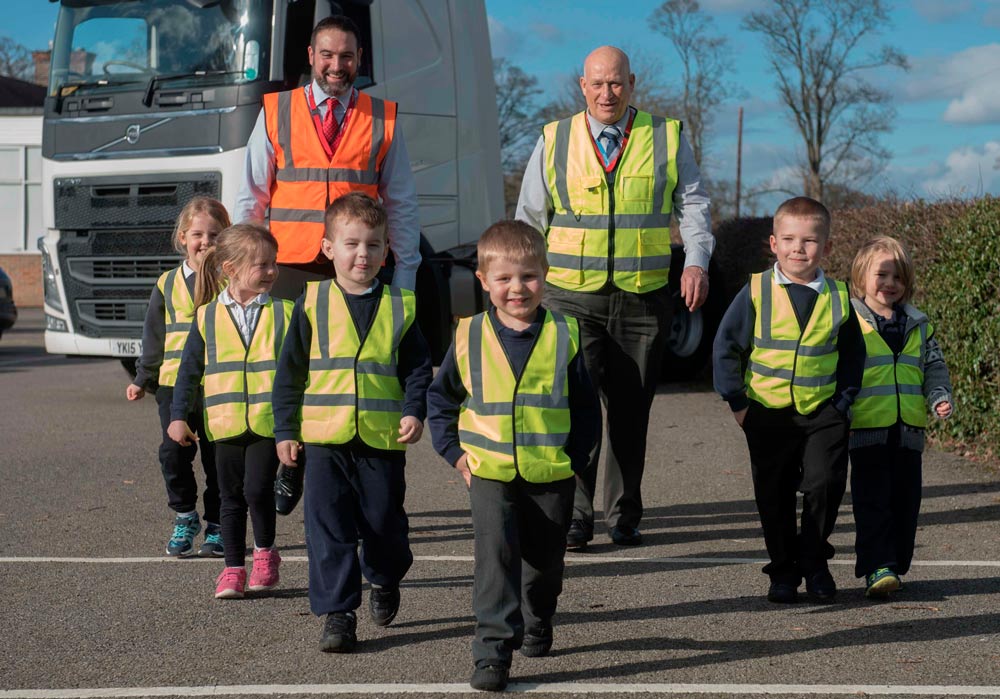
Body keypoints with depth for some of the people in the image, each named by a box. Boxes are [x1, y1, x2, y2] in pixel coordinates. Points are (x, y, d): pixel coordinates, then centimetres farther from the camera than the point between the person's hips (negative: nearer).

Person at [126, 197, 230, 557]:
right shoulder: (168, 284, 8)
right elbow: (154, 337, 15)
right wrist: (142, 379, 16)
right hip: (174, 382, 2)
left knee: (219, 457, 4)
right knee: (174, 453, -3)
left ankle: (217, 525, 17)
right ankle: (184, 517, 17)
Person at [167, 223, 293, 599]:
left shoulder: (284, 313, 1)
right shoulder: (208, 317, 2)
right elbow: (189, 370, 7)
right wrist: (179, 416, 2)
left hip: (269, 422, -2)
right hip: (226, 423, 2)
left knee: (257, 489, -12)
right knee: (231, 497, 9)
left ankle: (265, 551, 12)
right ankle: (233, 568, 19)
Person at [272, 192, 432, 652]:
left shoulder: (399, 306, 4)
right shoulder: (312, 304, 1)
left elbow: (418, 367, 9)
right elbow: (289, 371, 5)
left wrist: (415, 412, -7)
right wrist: (285, 430, 2)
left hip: (383, 439, 1)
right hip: (325, 439, -1)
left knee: (385, 524, 11)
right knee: (328, 528, -3)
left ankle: (384, 581, 40)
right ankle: (337, 612, 4)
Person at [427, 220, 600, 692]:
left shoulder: (564, 336, -2)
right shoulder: (469, 337, -1)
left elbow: (587, 409, 6)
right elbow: (440, 399, 11)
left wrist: (574, 458, -3)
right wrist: (455, 452, 2)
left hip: (551, 476, 1)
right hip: (490, 474, -1)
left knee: (545, 561, 15)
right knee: (496, 557, -14)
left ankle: (536, 626, 41)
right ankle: (493, 651, -12)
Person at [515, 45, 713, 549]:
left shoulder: (667, 137, 7)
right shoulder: (554, 141, 8)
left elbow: (692, 204, 8)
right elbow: (529, 218, 13)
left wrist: (696, 261, -8)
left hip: (643, 298, 1)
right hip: (571, 296, 0)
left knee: (630, 408, 5)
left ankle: (624, 516, 15)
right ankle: (574, 515, -6)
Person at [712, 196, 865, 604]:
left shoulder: (837, 298, 0)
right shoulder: (756, 293, -5)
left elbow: (853, 354, 11)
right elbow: (726, 346, -1)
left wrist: (843, 402, 3)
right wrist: (737, 401, -4)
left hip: (822, 413, 0)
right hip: (768, 414, 0)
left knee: (824, 485, -10)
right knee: (774, 496, 6)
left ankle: (814, 561, 11)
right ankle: (783, 570, 20)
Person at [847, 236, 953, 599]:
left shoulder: (918, 325, 13)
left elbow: (934, 366, 19)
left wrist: (940, 396, 1)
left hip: (908, 429, 5)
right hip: (867, 427, -4)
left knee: (905, 499, 8)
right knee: (872, 499, -8)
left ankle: (896, 565, 18)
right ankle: (877, 567, -11)